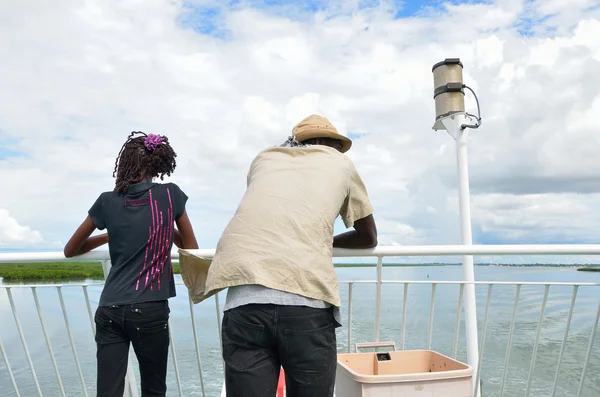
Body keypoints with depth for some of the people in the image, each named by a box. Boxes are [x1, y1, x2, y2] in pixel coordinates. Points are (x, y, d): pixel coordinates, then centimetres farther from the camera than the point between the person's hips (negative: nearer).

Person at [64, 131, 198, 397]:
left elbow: (70, 251, 20)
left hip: (109, 311, 2)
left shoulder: (108, 201, 6)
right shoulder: (170, 194, 1)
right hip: (149, 311, -2)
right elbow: (191, 248, 11)